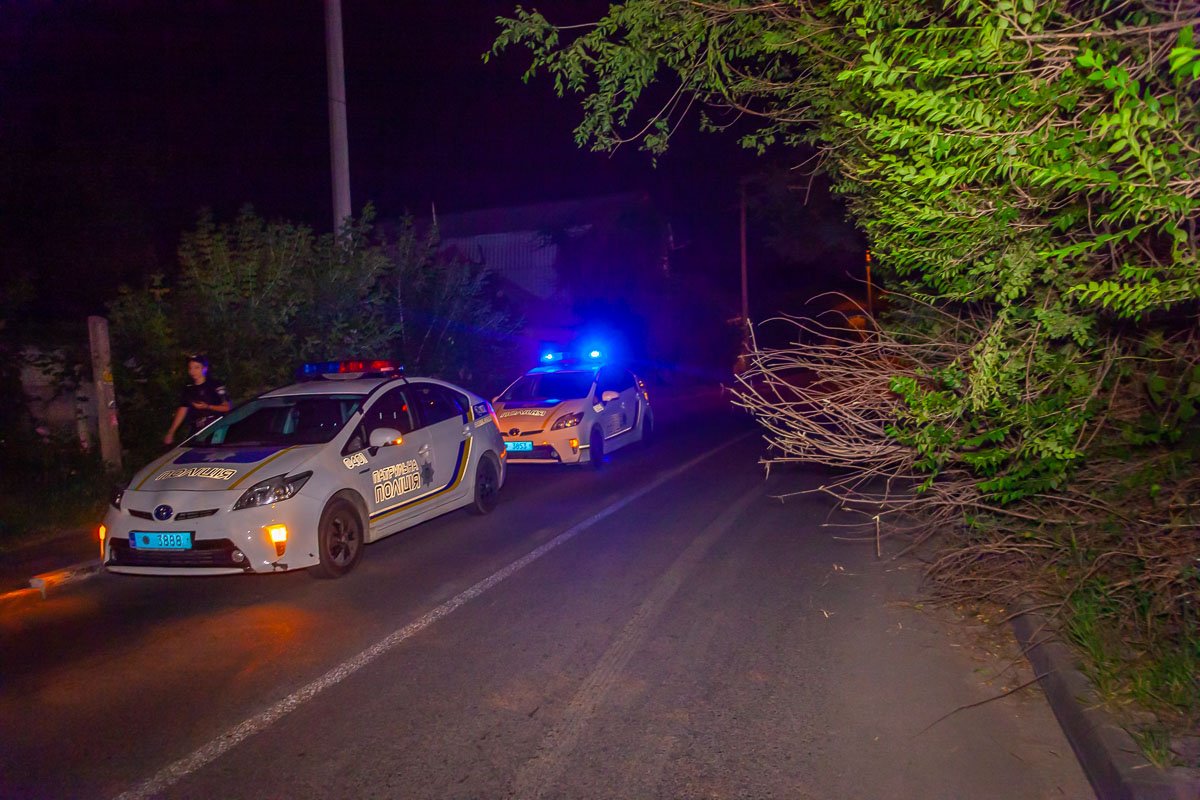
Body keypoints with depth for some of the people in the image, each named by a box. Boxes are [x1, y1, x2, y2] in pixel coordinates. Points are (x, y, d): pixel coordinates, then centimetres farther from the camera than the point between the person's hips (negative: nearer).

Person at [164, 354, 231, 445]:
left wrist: (207, 407, -16)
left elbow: (227, 407, -3)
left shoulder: (215, 385, -3)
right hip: (197, 432, 5)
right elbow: (182, 410, 15)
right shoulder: (188, 388, 13)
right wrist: (171, 432, 12)